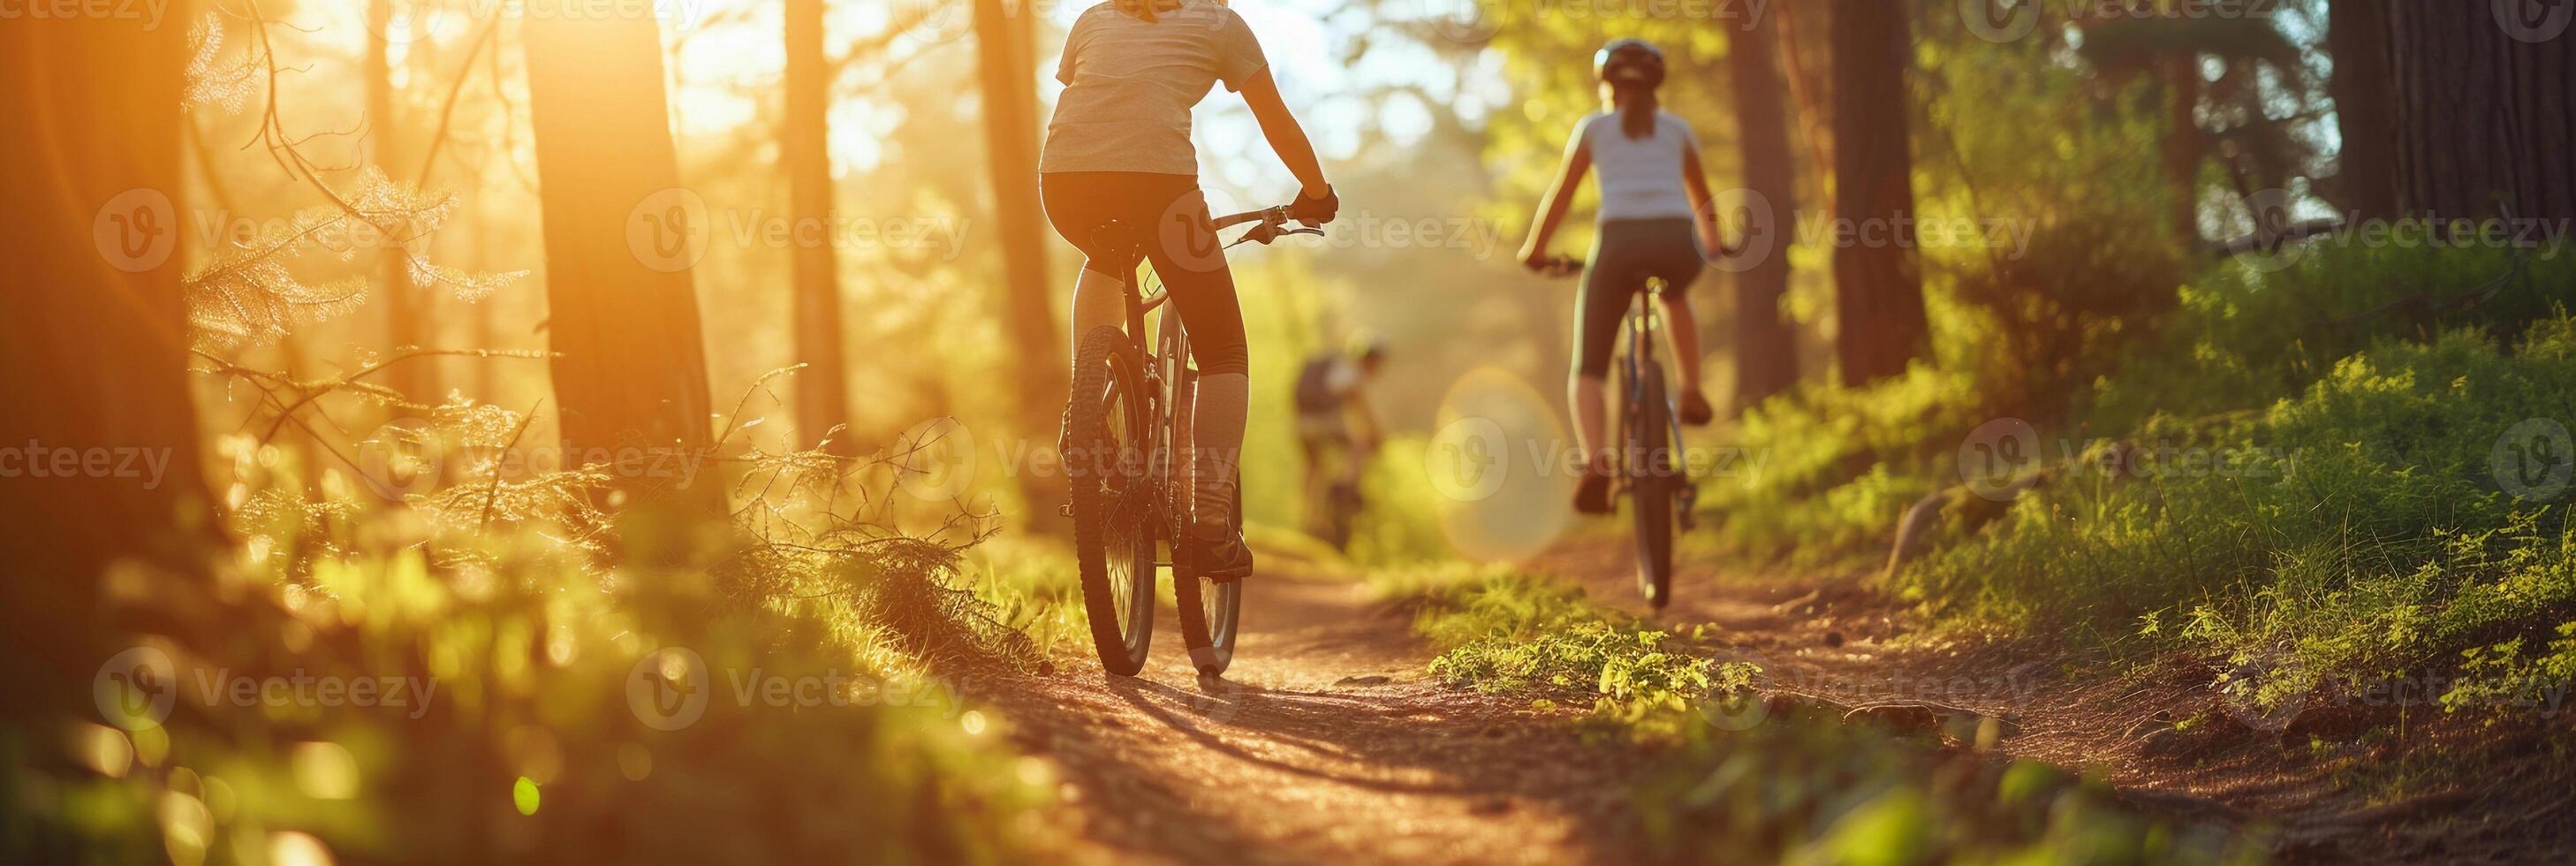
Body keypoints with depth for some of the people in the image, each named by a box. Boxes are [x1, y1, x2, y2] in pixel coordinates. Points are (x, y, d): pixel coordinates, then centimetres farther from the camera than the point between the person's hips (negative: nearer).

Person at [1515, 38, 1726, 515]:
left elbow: (1560, 196, 20)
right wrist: (1711, 240, 55)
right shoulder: (1676, 129, 24)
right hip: (1678, 244, 2)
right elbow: (1702, 199, 36)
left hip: (1618, 243, -2)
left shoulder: (1594, 127, 19)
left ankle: (1594, 461, -20)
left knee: (1588, 370, 6)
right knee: (1675, 297, 41)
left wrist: (1534, 248, 34)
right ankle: (1692, 394, 26)